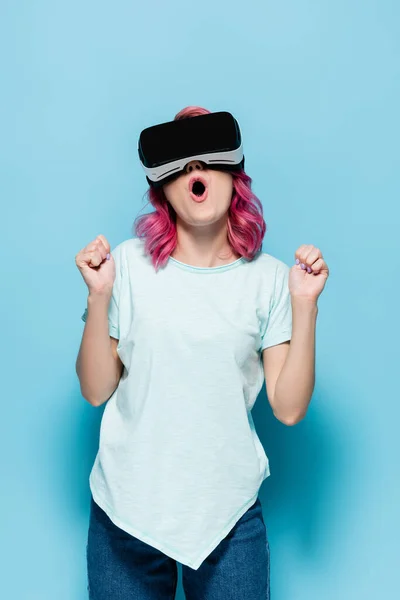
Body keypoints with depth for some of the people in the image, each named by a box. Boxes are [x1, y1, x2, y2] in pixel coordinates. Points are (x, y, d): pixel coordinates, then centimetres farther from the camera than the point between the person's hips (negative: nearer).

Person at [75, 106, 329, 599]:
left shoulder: (269, 276, -3)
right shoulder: (129, 263, -5)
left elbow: (288, 408, -6)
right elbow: (96, 391, -4)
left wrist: (305, 305, -14)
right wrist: (99, 296, -15)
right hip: (128, 506, 0)